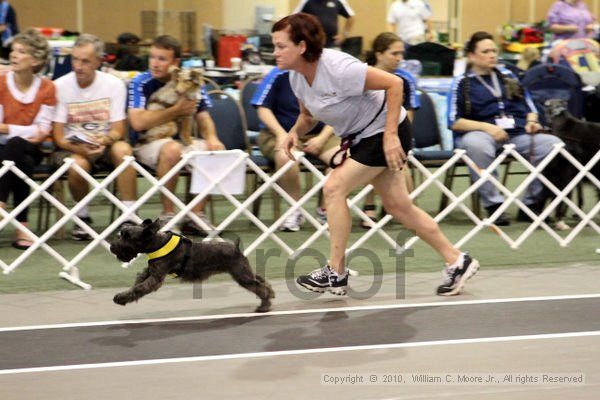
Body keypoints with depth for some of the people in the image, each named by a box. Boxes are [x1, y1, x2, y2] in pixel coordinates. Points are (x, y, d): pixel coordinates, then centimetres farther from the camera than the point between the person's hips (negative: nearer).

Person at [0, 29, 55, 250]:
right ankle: (22, 227, -40)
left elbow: (42, 131, -5)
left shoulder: (47, 88, 0)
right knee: (23, 164, -36)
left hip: (31, 149, 1)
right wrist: (27, 132, -16)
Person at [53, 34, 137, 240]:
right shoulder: (60, 86, -6)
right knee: (78, 165, -35)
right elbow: (58, 135, -6)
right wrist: (80, 149, -26)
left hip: (104, 146, 1)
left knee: (123, 149, -32)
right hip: (72, 148, -1)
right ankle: (83, 216, -6)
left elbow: (118, 131, -2)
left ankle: (129, 218, -28)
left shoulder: (114, 84, -1)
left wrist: (105, 140, -26)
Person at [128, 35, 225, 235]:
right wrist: (177, 110, -16)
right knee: (172, 149, -36)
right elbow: (138, 122, -18)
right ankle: (168, 214, -25)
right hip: (147, 144, -5)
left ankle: (197, 215, -14)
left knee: (215, 150, -20)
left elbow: (203, 117, 8)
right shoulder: (140, 83, -7)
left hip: (183, 141, 5)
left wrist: (211, 137, -15)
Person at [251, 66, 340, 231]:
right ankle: (296, 210, -17)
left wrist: (322, 138, -11)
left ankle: (325, 209, -6)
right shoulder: (279, 75, -5)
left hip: (318, 135, 2)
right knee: (286, 156, -38)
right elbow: (263, 108, -4)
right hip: (280, 133, -2)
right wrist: (281, 134, -17)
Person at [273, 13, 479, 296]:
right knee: (398, 206, 10)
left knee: (334, 189, -15)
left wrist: (390, 135, -28)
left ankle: (335, 274, -7)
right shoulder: (296, 77, -4)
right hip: (361, 137, 9)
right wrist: (295, 132, -10)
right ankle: (456, 262, 20)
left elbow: (394, 83, -26)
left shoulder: (337, 68, -29)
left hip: (385, 131, -9)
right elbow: (308, 116, 13)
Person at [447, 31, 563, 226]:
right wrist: (487, 127, -14)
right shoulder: (462, 83, 9)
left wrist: (531, 122, 3)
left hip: (518, 134, 4)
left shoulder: (507, 76, 24)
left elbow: (530, 106, 26)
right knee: (476, 145, -42)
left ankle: (532, 203, -14)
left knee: (553, 143, -23)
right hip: (480, 134, -4)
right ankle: (493, 203, -33)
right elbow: (454, 122, -2)